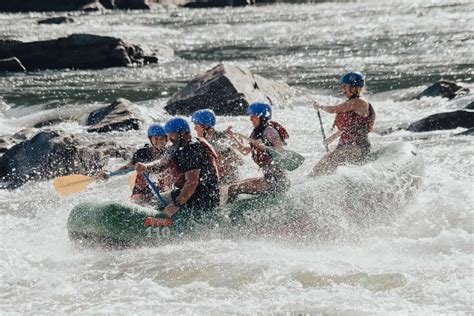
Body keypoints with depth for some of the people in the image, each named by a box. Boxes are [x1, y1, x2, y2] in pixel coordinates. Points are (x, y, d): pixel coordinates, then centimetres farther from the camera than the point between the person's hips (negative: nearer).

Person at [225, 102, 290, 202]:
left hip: (276, 179, -10)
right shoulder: (258, 132, 17)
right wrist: (233, 137, 18)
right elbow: (245, 151, 23)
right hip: (269, 178, 10)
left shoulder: (269, 130, -11)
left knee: (233, 189, -15)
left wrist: (261, 146, -25)